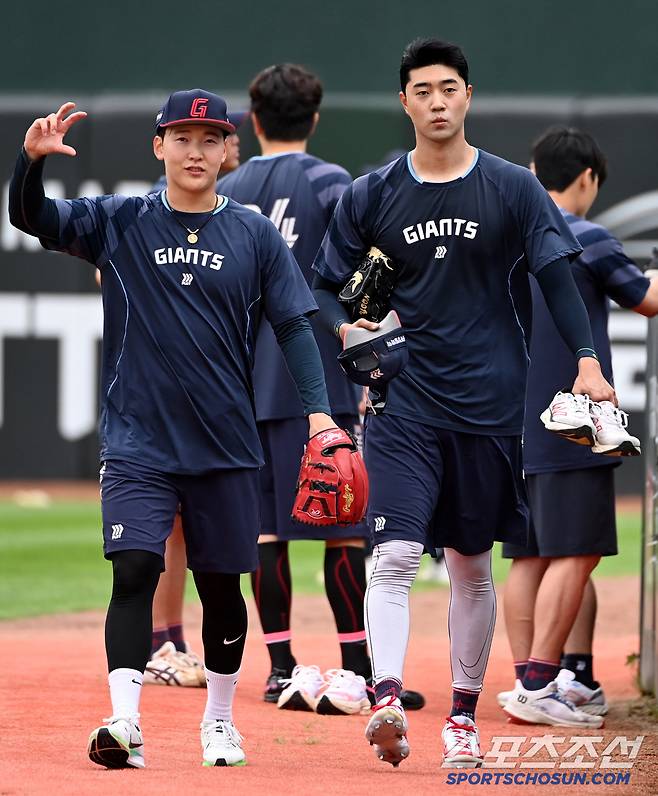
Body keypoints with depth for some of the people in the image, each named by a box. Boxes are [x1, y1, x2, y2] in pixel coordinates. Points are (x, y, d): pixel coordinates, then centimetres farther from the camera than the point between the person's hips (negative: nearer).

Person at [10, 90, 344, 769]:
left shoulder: (255, 235, 4)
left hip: (225, 447, 2)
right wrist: (32, 159, -30)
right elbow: (33, 218, -9)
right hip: (136, 442, -2)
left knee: (222, 586, 9)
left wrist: (319, 410, -10)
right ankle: (124, 724, -21)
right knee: (134, 569, -16)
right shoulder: (119, 223, 2)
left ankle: (219, 722, 26)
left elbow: (294, 327, 4)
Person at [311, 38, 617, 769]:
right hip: (404, 403, 0)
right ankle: (387, 701, -26)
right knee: (395, 552, -16)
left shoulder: (514, 190, 1)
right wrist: (345, 329, -12)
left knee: (472, 565, 9)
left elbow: (557, 279, -4)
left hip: (489, 402, 0)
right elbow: (323, 283, 9)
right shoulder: (372, 195, 4)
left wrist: (586, 360, -17)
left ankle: (463, 714, 19)